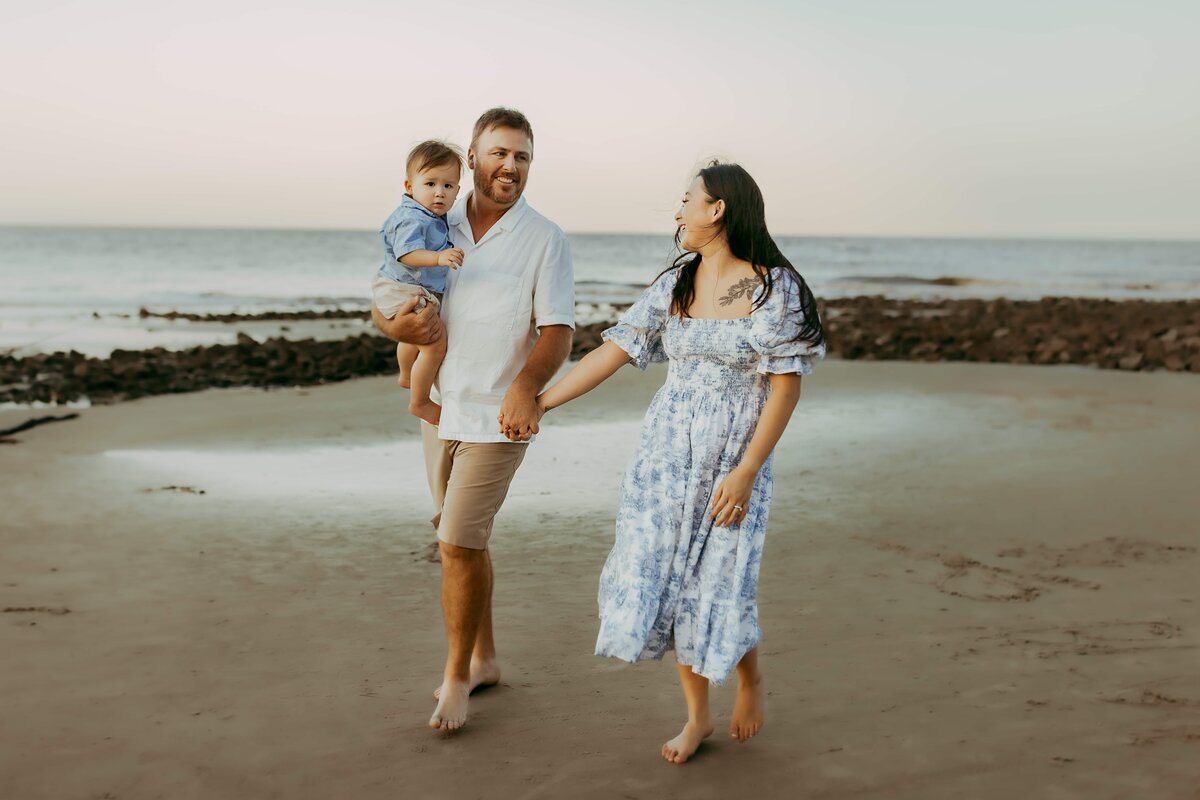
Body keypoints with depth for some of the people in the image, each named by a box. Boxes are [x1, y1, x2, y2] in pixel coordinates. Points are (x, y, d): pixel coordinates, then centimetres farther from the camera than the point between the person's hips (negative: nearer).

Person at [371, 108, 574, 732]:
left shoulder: (545, 241, -8)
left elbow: (557, 332, -14)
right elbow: (381, 302, 7)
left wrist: (524, 387, -32)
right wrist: (396, 325, -17)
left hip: (497, 416, -5)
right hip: (440, 409, 5)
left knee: (458, 543, -8)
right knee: (466, 541, 16)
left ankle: (457, 675, 8)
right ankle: (484, 658, 32)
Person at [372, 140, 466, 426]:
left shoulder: (434, 218, 6)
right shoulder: (413, 220, -27)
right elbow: (407, 253, -40)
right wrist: (438, 258, -53)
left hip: (418, 292, 11)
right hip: (404, 292, -11)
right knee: (436, 344, -20)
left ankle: (406, 376, 63)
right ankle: (420, 403, -4)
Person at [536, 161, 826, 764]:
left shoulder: (772, 287, -10)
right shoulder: (674, 285, 6)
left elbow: (786, 386, -12)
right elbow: (613, 351, 7)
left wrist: (746, 471, -17)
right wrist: (539, 402, 5)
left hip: (734, 457, -5)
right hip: (666, 451, 5)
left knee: (718, 587, -2)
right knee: (664, 580, 6)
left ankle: (750, 679, 32)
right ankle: (697, 715, 24)